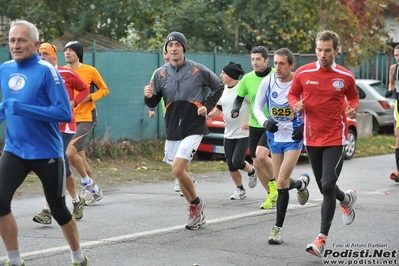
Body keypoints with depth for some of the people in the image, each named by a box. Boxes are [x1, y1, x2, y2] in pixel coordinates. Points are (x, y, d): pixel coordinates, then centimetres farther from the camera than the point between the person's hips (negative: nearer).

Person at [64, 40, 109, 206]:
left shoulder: (90, 71, -6)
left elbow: (104, 90, 3)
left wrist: (90, 97, -13)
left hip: (86, 118, -5)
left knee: (70, 152, -21)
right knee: (80, 157, 10)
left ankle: (86, 182, 2)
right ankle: (95, 190, 26)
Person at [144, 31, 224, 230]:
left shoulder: (198, 70, -5)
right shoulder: (160, 74, 3)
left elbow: (218, 86, 9)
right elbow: (153, 103, 6)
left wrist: (208, 106, -1)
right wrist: (149, 96, -15)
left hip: (194, 128, -5)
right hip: (172, 130, 5)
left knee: (178, 169, -18)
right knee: (180, 172, 11)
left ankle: (196, 203, 7)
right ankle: (196, 213, 29)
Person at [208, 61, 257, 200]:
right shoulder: (223, 89, 6)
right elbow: (219, 107, 19)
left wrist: (250, 120, -24)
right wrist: (212, 114, -1)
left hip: (244, 133, -7)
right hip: (228, 134, 7)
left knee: (237, 162, -13)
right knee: (231, 165, 7)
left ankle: (251, 172, 20)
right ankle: (240, 189, 24)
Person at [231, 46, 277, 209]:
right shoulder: (248, 78, 0)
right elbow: (239, 97, 13)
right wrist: (236, 109, -6)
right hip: (255, 125, 5)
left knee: (261, 154, -25)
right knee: (257, 164, 6)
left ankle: (274, 182, 3)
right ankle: (272, 195, 26)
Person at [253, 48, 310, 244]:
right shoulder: (268, 82, -6)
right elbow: (257, 106, 5)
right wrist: (265, 122, -15)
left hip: (294, 138, -4)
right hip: (275, 137, 4)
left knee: (282, 182, -14)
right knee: (281, 184, 9)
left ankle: (278, 228, -1)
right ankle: (301, 183, 45)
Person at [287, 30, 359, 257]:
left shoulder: (346, 77, -4)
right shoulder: (303, 73, -3)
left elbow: (353, 97, 13)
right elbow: (292, 94, 10)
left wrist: (353, 109, -8)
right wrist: (296, 104, -12)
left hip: (335, 139, -3)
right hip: (312, 138, 3)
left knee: (327, 187, -15)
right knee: (324, 187, 14)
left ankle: (322, 238, -7)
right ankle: (347, 199, 49)